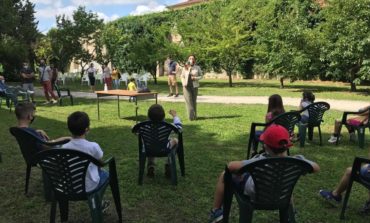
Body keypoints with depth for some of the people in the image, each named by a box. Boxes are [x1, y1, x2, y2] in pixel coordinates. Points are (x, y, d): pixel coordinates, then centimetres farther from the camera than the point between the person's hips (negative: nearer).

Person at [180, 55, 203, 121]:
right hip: (187, 86, 1)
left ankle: (194, 116, 17)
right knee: (188, 101, -7)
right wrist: (183, 83, -5)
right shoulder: (185, 68, 6)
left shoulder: (197, 68, 2)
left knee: (194, 101, 5)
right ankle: (191, 116, -5)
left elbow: (201, 75, 6)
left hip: (194, 86, 0)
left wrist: (195, 78, -13)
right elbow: (182, 76, 12)